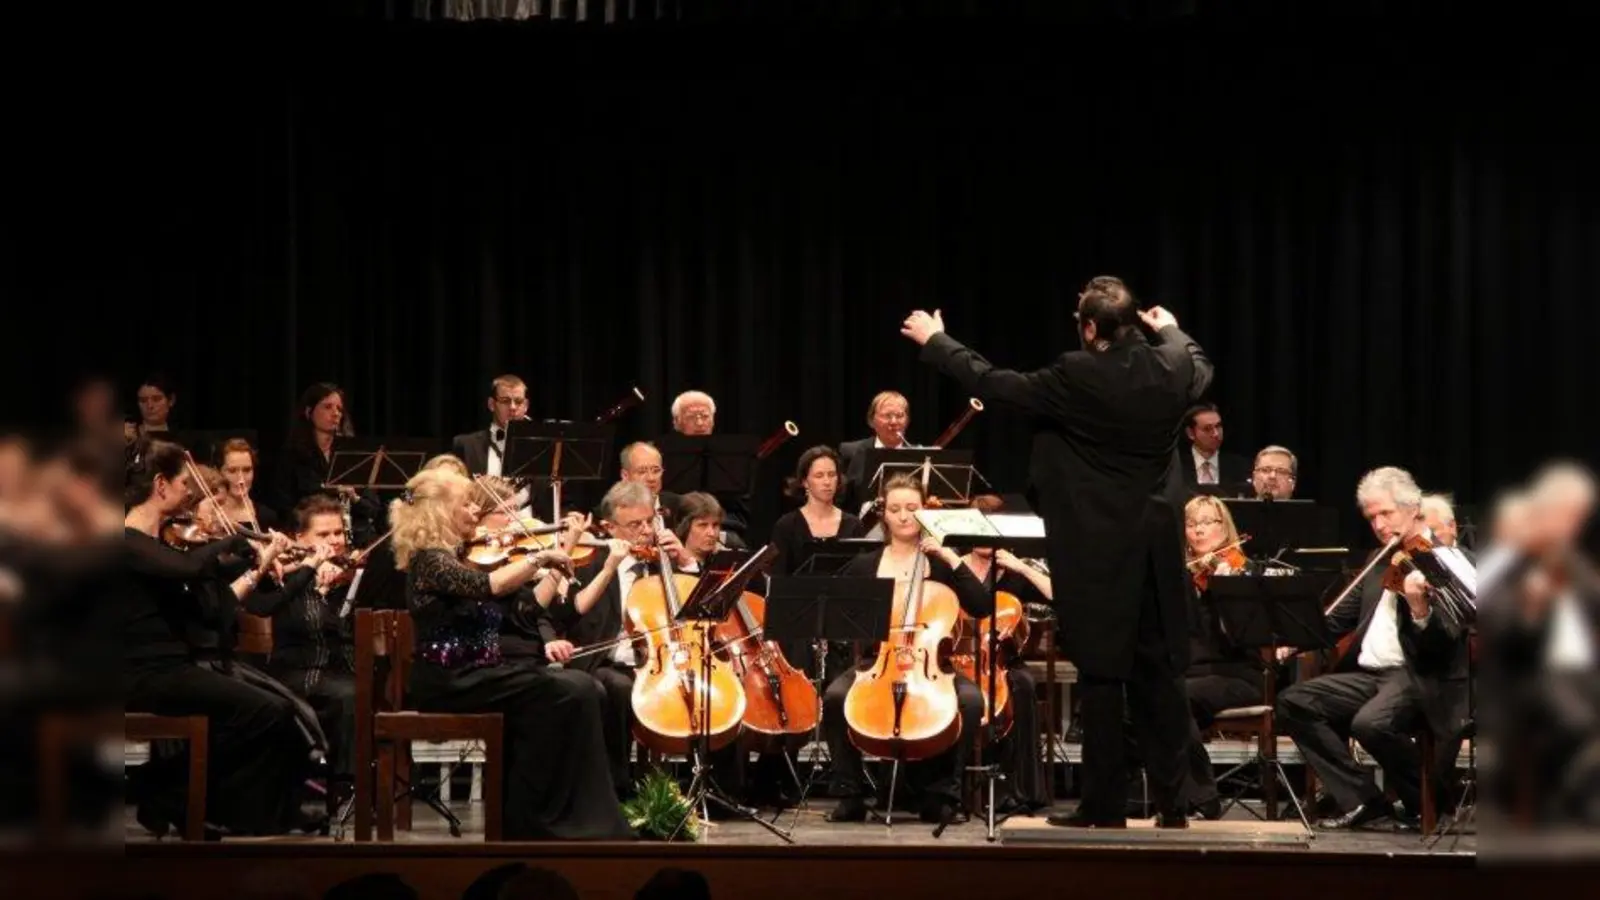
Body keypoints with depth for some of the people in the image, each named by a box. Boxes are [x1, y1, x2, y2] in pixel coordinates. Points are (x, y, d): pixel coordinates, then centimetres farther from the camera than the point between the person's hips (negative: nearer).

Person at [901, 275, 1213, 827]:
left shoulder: (1076, 378, -16)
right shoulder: (1171, 370, 0)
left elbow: (993, 385, -9)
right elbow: (1201, 367, 25)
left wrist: (934, 341, 4)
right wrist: (1171, 329, 45)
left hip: (1097, 554, -5)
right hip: (1157, 553, 5)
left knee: (1101, 677, 0)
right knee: (1157, 676, 10)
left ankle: (1105, 807, 2)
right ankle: (1171, 803, 12)